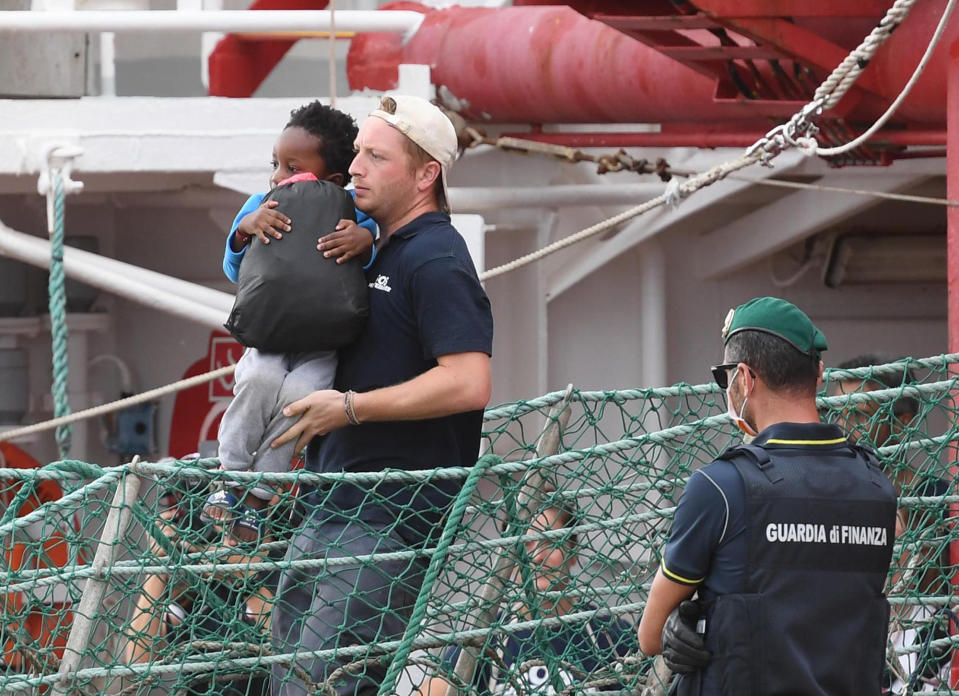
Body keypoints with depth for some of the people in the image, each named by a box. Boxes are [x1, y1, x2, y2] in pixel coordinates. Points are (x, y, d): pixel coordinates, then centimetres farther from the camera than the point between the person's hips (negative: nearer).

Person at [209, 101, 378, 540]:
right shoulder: (262, 207, 1)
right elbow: (235, 271, -4)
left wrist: (366, 238, -39)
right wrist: (245, 229, -24)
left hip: (325, 343, -2)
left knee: (299, 391, -32)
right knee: (259, 379, -32)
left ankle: (259, 494, -19)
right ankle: (229, 475, -16)